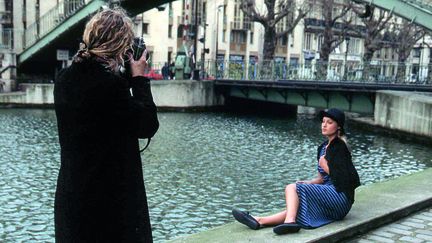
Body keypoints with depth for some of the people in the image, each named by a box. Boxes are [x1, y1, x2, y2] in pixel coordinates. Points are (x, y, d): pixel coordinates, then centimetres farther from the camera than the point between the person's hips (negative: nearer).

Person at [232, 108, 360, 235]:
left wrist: (325, 165, -6)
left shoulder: (339, 147, -7)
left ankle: (290, 221, -39)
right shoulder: (323, 147, 18)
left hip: (339, 196, -8)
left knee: (292, 188, -18)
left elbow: (341, 177, -16)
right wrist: (308, 183, 4)